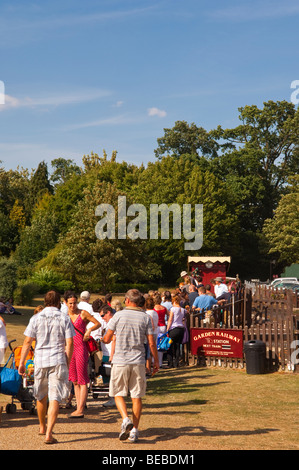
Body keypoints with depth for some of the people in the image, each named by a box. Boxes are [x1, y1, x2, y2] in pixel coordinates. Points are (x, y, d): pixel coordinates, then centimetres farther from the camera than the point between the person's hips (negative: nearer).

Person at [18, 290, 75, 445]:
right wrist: (67, 363, 6)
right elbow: (69, 344, -4)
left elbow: (27, 342, -1)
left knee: (41, 396, 19)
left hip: (40, 361, 2)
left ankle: (42, 427, 37)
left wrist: (21, 363, 5)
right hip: (58, 361, -2)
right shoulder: (64, 318, -1)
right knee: (55, 398, -3)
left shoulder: (36, 318, 1)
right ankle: (48, 434, -12)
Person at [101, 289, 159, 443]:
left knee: (118, 393, 12)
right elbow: (151, 343, 1)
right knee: (137, 396, 8)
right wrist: (156, 361, 13)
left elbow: (107, 339, 0)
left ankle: (126, 419, -10)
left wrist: (102, 339, 24)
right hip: (138, 362, 2)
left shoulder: (118, 315, -4)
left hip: (120, 361, -2)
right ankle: (134, 430, 8)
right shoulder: (145, 317, 1)